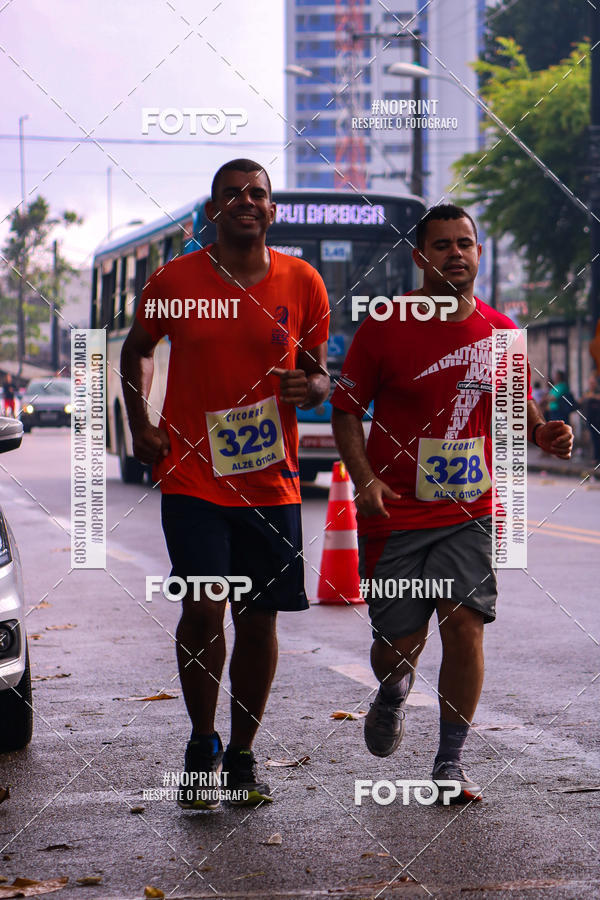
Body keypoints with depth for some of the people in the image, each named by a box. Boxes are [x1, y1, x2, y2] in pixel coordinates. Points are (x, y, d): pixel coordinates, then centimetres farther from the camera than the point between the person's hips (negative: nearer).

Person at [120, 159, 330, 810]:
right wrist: (140, 425, 3)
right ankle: (202, 746, 9)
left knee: (259, 618, 5)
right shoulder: (174, 281, -1)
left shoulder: (302, 283, 3)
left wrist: (310, 386, -11)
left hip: (272, 482, 2)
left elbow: (319, 372, 13)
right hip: (192, 479, -2)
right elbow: (136, 349, 16)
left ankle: (242, 755, 22)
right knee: (203, 609, -13)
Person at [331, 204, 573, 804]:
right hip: (395, 510, -2)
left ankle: (450, 763, 1)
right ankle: (393, 691, 41)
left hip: (470, 511, 2)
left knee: (465, 624, -12)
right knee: (398, 640, 2)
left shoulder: (499, 331, 5)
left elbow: (515, 400, 18)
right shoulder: (384, 326, -5)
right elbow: (346, 408, -1)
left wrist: (542, 432, -4)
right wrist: (365, 480, -15)